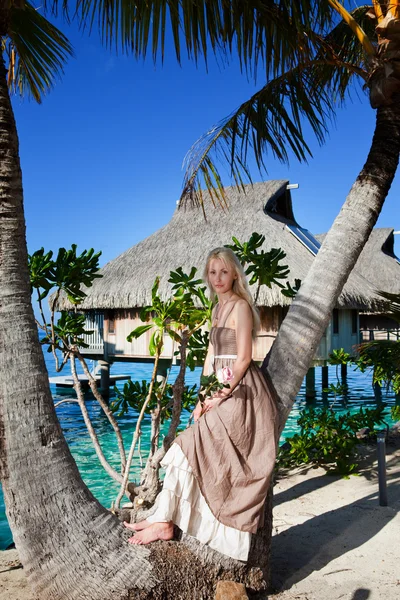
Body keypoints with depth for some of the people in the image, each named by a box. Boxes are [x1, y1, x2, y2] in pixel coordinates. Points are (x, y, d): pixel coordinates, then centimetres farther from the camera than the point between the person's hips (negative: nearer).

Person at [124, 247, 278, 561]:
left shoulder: (240, 306, -8)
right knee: (192, 447, 0)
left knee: (190, 444, -12)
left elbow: (243, 358, -14)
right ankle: (164, 518, 3)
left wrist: (223, 394, -16)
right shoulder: (218, 308, 17)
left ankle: (164, 522, -5)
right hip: (221, 390, 8)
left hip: (239, 391, -8)